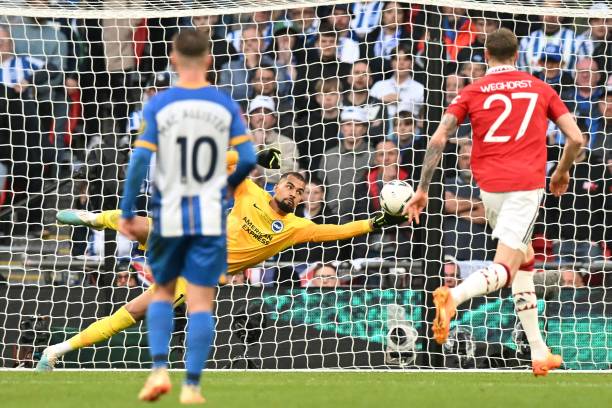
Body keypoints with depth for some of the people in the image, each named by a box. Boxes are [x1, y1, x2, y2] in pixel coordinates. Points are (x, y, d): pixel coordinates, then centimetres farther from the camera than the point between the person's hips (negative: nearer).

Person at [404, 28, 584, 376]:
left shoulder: (473, 93, 10)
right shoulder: (541, 89, 10)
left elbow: (438, 140, -1)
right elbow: (576, 138, 6)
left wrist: (422, 189, 3)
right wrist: (562, 173, 25)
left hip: (489, 186, 3)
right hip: (527, 182, -3)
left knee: (525, 258, 20)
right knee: (505, 268, -11)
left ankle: (540, 353, 18)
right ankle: (454, 296, -44)